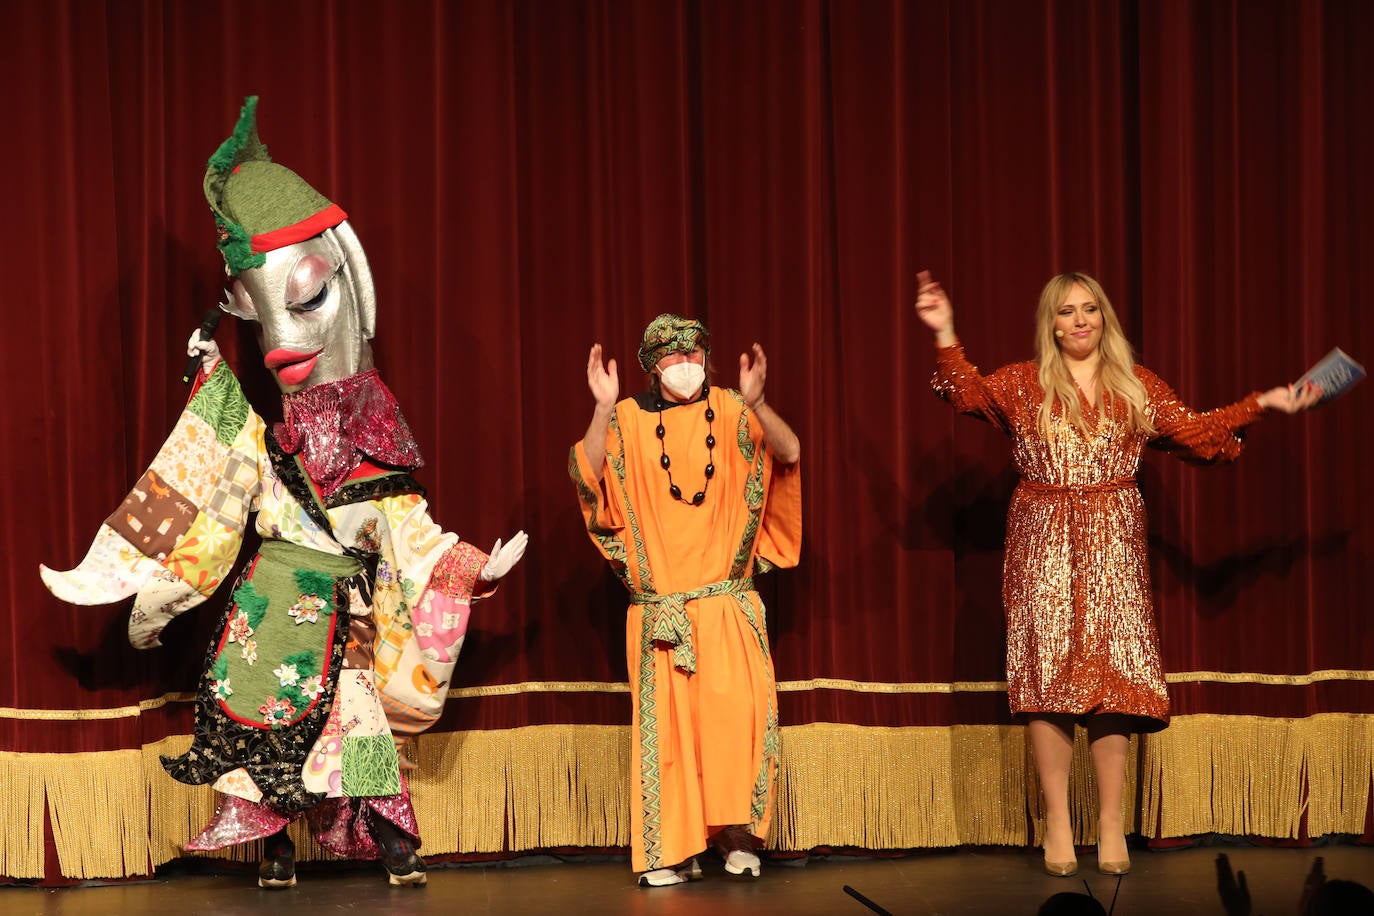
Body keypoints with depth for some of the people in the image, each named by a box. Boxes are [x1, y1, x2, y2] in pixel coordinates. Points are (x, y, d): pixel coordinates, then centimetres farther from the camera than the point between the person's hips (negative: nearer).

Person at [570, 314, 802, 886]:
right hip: (659, 610, 0)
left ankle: (737, 834, 0)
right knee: (666, 723, -4)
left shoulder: (728, 412, 5)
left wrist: (755, 403, -24)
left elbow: (789, 453, -8)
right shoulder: (629, 421, 4)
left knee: (737, 710, -13)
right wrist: (603, 410, -20)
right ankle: (672, 853, 1)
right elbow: (586, 475, -8)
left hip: (728, 605, 0)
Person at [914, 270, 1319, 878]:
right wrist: (945, 336, -20)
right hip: (1044, 546, -1)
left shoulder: (1138, 387, 12)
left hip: (1114, 547, 1)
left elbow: (1197, 434, 11)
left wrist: (1262, 405, 5)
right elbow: (969, 393, -7)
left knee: (1115, 679, -4)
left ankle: (1111, 826, 1)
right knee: (1050, 675, -6)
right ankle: (1057, 824, -2)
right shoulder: (1022, 385, 7)